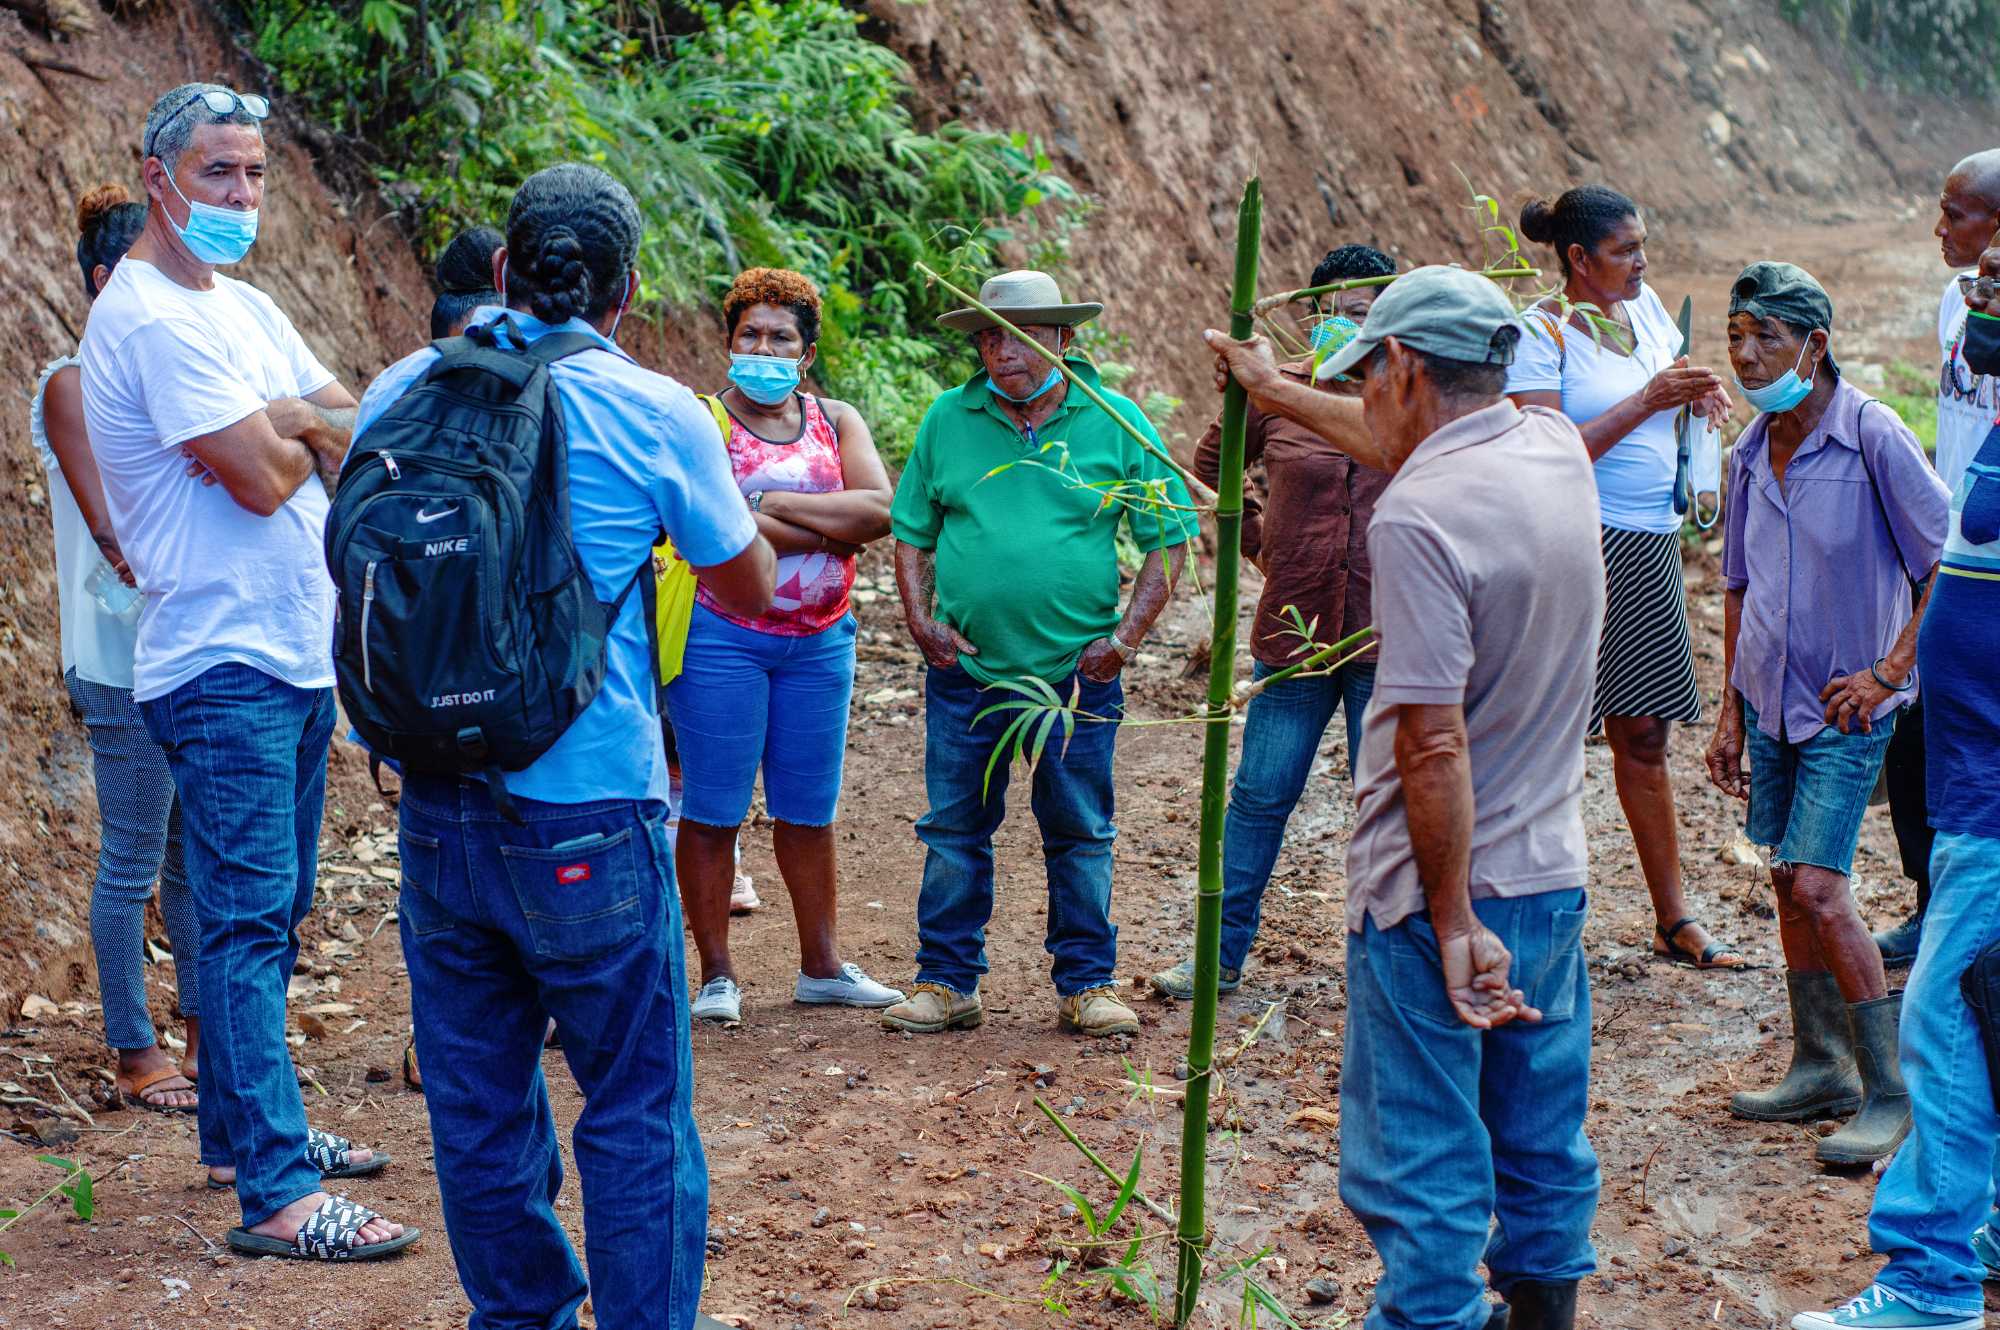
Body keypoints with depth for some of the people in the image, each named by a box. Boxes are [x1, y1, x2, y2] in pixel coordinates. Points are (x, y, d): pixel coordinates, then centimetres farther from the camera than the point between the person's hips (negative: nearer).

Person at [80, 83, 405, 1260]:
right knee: (250, 918, -10)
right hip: (223, 665, -9)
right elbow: (260, 479, -20)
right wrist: (296, 431, 1)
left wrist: (286, 421, -10)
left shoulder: (245, 309, 15)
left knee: (271, 910, 16)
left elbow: (363, 437, 10)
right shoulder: (151, 315, -15)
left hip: (297, 655, 9)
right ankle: (277, 1194, -11)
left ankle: (242, 1128, 27)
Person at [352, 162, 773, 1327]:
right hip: (587, 816, -4)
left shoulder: (401, 393, 2)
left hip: (437, 815, 4)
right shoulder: (655, 414, -8)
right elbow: (750, 588, 7)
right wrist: (709, 476, 23)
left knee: (478, 1101, 14)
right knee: (636, 1110, 6)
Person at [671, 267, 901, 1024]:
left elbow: (881, 508, -7)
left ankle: (821, 965, 20)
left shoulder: (836, 422, 9)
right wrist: (831, 532, -13)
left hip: (818, 642, 4)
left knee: (809, 807, 11)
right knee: (713, 810, -2)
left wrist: (771, 504, -14)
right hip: (720, 638, -4)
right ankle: (717, 974, 7)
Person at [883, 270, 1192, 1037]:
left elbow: (1169, 540, 2)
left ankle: (1087, 983, 16)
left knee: (1081, 835, 6)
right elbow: (911, 533, 12)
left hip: (1077, 671, -1)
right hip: (965, 667, 1)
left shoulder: (1115, 422, 0)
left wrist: (1125, 638, -7)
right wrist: (920, 619, -3)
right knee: (954, 831, 6)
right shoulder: (948, 420, 5)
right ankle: (946, 983, 15)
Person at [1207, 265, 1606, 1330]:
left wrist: (1455, 924, -20)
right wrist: (1274, 391, 38)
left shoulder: (1416, 513, -21)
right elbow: (1410, 440, 25)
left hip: (1436, 893, -8)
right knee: (1544, 1149, 18)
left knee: (1422, 1168, 0)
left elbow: (1436, 742, -24)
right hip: (1554, 881, 8)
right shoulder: (1556, 451, 3)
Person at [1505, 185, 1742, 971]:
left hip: (1650, 546, 7)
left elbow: (1681, 385, 25)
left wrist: (1699, 394, 1)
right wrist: (1647, 401, -20)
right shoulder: (1541, 332, -11)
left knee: (1643, 732, 13)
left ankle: (1673, 919, 19)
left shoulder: (1644, 307, 10)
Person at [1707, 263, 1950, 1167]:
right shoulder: (1750, 457, 5)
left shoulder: (1873, 438, -15)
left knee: (1819, 887, -13)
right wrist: (1730, 713, 14)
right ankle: (1821, 1067, 23)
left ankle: (1892, 1092, -5)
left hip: (1846, 706, -7)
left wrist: (1888, 671, -14)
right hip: (1770, 699, 7)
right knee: (1789, 883, 11)